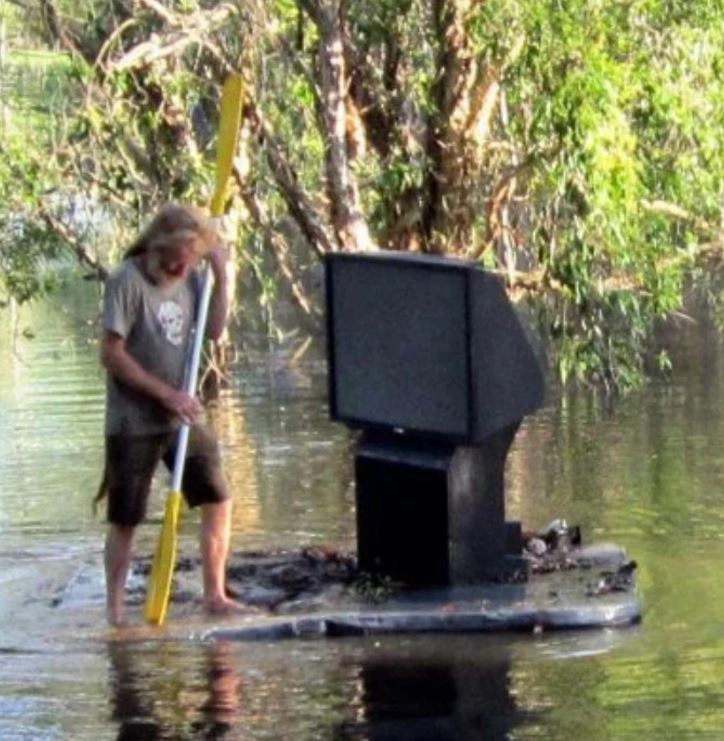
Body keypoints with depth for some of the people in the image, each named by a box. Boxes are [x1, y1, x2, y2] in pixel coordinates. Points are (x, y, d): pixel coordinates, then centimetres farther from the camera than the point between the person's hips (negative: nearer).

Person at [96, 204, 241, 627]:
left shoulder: (189, 279, 2)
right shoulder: (127, 281, -16)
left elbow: (215, 331, 8)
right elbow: (112, 354, -17)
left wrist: (221, 276, -4)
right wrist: (166, 393, -18)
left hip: (182, 417, 6)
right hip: (134, 422, -6)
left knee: (218, 502, 5)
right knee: (125, 520, 1)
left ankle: (215, 596, 16)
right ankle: (115, 607, 12)